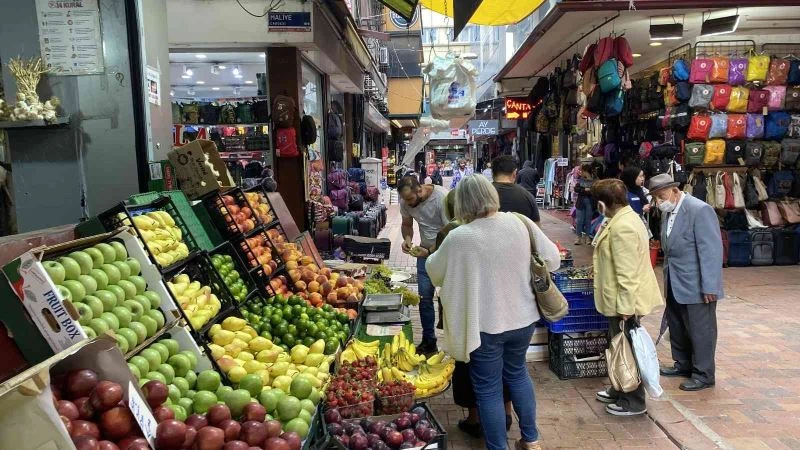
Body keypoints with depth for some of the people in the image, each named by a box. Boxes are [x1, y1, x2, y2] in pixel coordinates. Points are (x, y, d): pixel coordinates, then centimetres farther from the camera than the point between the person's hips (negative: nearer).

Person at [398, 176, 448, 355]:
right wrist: (407, 238, -13)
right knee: (424, 298, 8)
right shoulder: (406, 201, -9)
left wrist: (429, 252, -30)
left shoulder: (442, 198, -27)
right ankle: (429, 342, 22)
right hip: (425, 251, 5)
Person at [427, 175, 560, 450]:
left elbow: (434, 272, -1)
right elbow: (552, 260, 4)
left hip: (485, 324, -5)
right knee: (517, 373, 26)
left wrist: (434, 255, 20)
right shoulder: (520, 224, -7)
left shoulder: (459, 238, -19)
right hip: (523, 318, 5)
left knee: (488, 389, 10)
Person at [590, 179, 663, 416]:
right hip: (621, 299, 10)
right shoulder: (623, 218, 9)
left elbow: (627, 273, -26)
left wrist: (625, 308, -23)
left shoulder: (623, 227, -24)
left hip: (625, 300, -10)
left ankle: (634, 402, 17)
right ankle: (620, 391, 36)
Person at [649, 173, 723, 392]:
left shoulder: (700, 210, -18)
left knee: (700, 330, 5)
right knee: (676, 326, 19)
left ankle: (703, 375, 18)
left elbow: (711, 250, -20)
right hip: (674, 284, 8)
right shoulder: (668, 212, 7)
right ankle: (683, 364, 36)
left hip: (696, 284, -8)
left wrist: (710, 287, -20)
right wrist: (667, 279, 14)